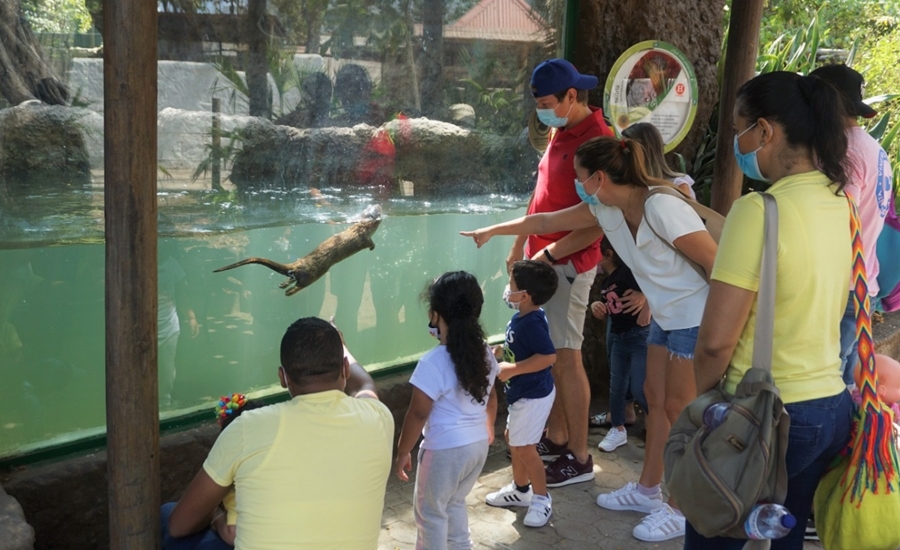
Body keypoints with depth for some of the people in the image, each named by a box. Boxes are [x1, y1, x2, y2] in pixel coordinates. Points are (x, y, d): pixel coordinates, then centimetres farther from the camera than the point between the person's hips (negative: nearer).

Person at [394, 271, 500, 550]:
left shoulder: (434, 362, -23)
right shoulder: (485, 353, -1)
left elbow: (418, 414, -18)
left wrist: (402, 452, -6)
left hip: (445, 449, -7)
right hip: (478, 444, 7)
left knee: (430, 512, 11)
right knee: (454, 502, 27)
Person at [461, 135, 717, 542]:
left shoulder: (662, 207, -28)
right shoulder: (606, 207, -2)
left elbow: (718, 263, -24)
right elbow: (546, 222, 10)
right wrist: (492, 230, 17)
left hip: (697, 317, -8)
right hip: (666, 316, 8)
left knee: (679, 409, 0)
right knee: (655, 398, 15)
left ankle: (681, 510, 14)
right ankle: (647, 490, 30)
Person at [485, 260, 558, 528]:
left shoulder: (532, 323, -27)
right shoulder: (521, 317, 2)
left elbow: (548, 356, -33)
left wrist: (512, 369, -30)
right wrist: (501, 350, 2)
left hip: (534, 395, -11)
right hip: (523, 393, 11)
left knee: (524, 447, -2)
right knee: (512, 438, 21)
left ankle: (542, 499, 14)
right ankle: (520, 489, 37)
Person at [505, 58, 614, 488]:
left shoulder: (596, 140, -17)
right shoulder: (561, 133, 12)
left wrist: (549, 254, -18)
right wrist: (520, 246, 20)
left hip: (566, 264, -9)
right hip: (541, 258, 9)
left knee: (566, 356, -4)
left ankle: (579, 458, 6)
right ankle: (556, 438, 27)